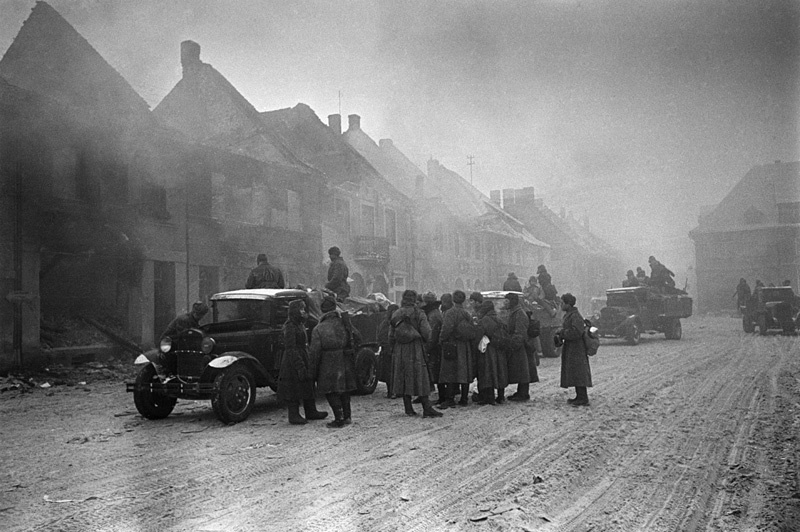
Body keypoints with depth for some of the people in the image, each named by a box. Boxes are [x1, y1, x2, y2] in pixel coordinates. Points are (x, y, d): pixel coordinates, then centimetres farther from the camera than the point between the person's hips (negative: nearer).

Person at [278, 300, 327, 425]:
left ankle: (311, 412, 27)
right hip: (293, 362, -10)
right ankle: (294, 416, 7)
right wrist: (299, 366, -24)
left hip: (304, 359, 10)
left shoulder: (300, 325, 14)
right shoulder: (290, 327, -17)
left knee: (308, 386, 16)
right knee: (294, 388, -2)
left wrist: (306, 363, 21)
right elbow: (290, 349, -21)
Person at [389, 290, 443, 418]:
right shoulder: (419, 313, -6)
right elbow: (426, 331, -11)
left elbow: (391, 335, 6)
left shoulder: (396, 314, 5)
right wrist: (425, 341, 8)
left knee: (403, 379, 10)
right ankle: (427, 409, -3)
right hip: (415, 350, -4)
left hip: (399, 351, 4)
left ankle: (408, 408, 12)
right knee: (420, 378, -1)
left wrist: (393, 349, 15)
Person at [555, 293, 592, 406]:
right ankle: (579, 396, 20)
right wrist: (560, 336, 3)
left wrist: (561, 332, -17)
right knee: (574, 374, 13)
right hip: (570, 350, 10)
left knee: (578, 374, -7)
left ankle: (583, 399, -4)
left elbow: (576, 332, -27)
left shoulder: (576, 316, -17)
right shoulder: (568, 315, 13)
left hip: (576, 349, -10)